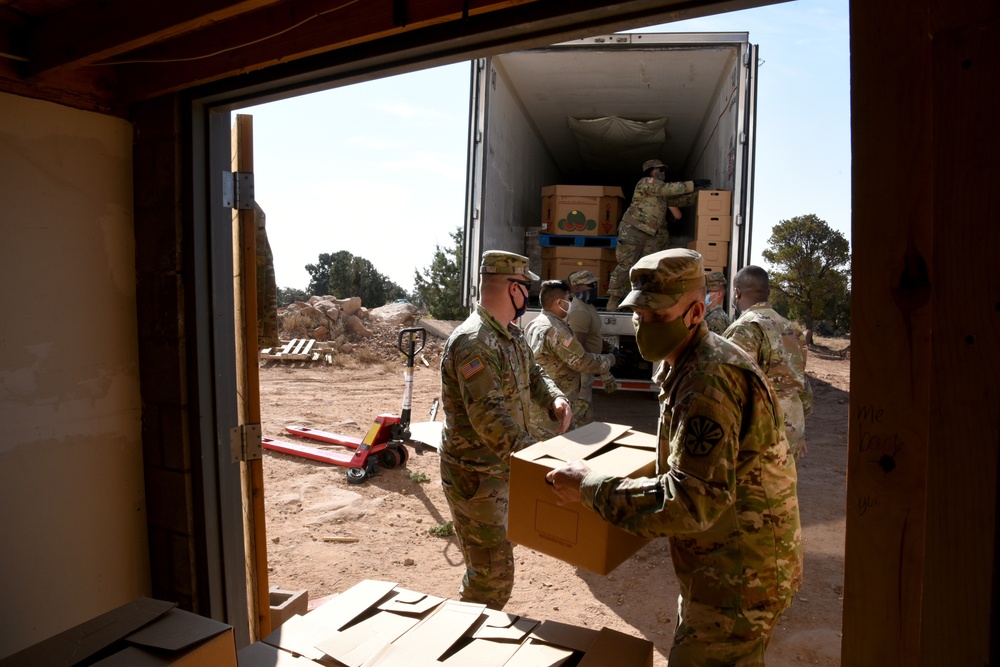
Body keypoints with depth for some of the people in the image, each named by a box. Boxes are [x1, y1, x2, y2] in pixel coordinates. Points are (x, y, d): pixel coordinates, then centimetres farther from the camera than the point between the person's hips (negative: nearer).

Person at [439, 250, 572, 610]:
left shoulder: (511, 333, 6)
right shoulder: (473, 342, -26)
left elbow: (532, 372, 13)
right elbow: (489, 416, -33)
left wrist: (555, 397, -10)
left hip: (500, 468, 10)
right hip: (474, 475, -10)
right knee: (493, 575, -1)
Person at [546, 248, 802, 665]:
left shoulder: (709, 380, -28)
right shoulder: (704, 362, 7)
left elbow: (694, 501, -35)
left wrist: (589, 487, -29)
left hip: (739, 579, -10)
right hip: (730, 565, 10)